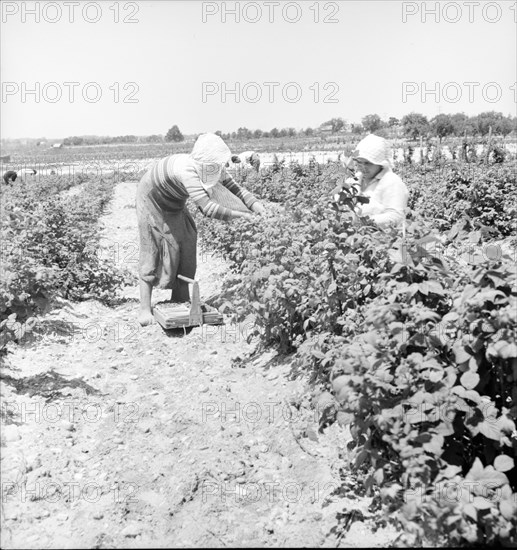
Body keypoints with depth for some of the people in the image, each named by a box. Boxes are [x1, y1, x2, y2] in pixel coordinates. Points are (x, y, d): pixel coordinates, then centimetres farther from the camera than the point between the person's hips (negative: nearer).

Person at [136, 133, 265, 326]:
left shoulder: (213, 167, -20)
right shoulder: (187, 170, -43)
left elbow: (234, 188, -13)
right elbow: (208, 208, -49)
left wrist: (255, 204, -30)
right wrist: (240, 214, -43)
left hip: (174, 204, 8)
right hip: (151, 201, -7)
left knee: (186, 242, 2)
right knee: (152, 249, -8)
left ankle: (180, 299, 12)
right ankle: (145, 309, -3)